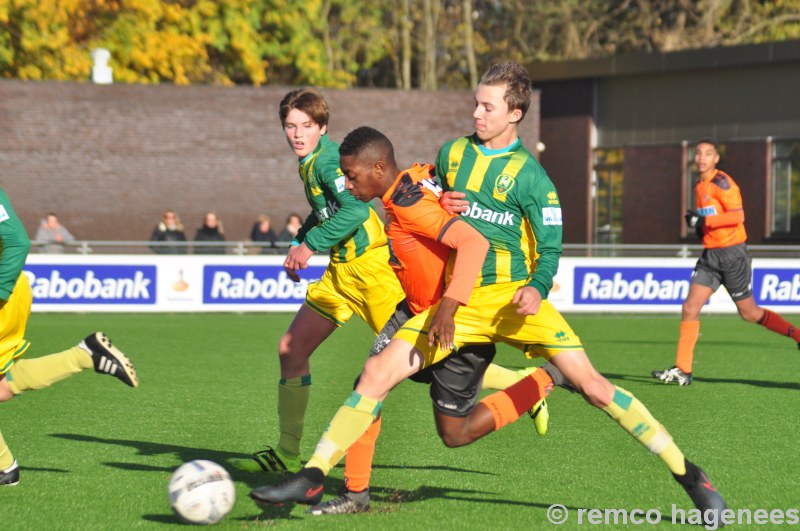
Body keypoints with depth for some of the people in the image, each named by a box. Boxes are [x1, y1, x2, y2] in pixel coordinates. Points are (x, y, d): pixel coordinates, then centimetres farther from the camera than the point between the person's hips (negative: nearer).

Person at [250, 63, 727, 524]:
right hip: (458, 300, 4)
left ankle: (687, 474, -3)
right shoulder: (452, 154, 7)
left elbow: (550, 250, -7)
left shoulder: (530, 176, -6)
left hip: (513, 297, -4)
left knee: (590, 383, -12)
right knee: (377, 373, -10)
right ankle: (312, 478, -5)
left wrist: (537, 288, -24)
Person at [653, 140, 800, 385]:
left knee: (749, 313, 1)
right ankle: (682, 371, -3)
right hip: (710, 255, 8)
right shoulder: (700, 186, 14)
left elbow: (738, 216, -21)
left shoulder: (721, 182, -12)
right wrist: (696, 223, 7)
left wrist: (705, 220, -24)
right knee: (689, 309, -4)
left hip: (732, 254, -8)